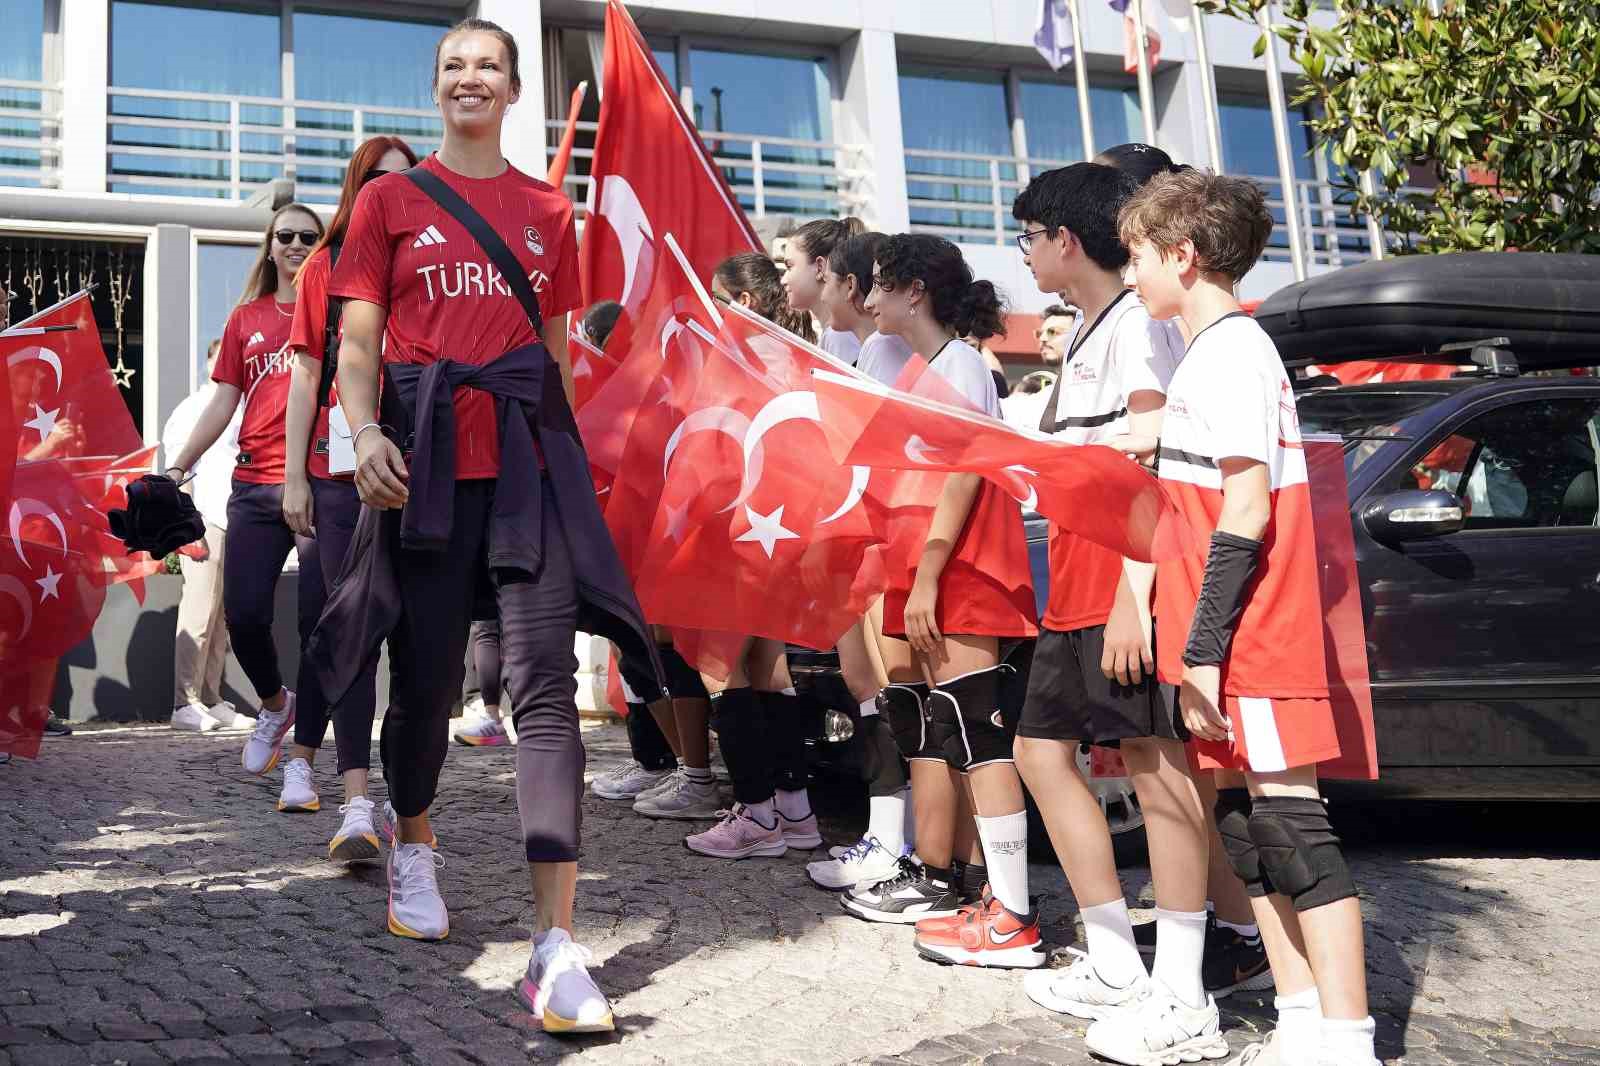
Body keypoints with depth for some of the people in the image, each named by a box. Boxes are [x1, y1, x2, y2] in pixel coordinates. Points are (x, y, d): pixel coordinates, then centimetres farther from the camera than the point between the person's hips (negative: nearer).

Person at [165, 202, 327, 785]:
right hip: (255, 485, 3)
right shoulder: (247, 319, 15)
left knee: (320, 622, -6)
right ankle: (274, 704, 30)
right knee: (243, 614, -1)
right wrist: (177, 468, 10)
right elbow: (223, 402, 16)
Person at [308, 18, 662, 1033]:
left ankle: (558, 948, -12)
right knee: (427, 677, 6)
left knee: (546, 686, -10)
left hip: (526, 459, 1)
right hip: (425, 459, 0)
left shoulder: (549, 211, 16)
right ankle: (415, 848, 37)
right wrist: (365, 431, -14)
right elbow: (357, 342, 4)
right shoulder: (392, 200, 11)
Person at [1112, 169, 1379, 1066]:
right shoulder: (1222, 350, 17)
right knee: (1247, 818, 12)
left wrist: (1203, 648, -21)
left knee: (1288, 820, -7)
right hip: (1228, 641, 10)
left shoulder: (1230, 350, -12)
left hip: (1247, 641, -10)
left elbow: (1246, 511, -19)